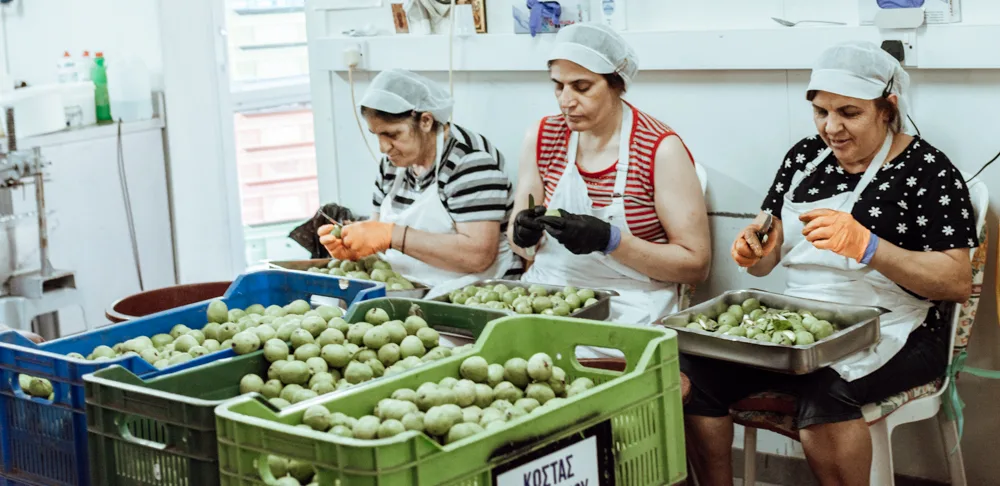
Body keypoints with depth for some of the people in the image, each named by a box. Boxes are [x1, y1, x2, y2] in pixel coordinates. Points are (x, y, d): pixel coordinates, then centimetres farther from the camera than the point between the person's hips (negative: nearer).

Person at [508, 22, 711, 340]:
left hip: (628, 310, -4)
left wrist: (609, 240, -21)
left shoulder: (661, 150, -9)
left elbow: (696, 264, -9)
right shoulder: (541, 138, 5)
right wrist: (523, 235, -10)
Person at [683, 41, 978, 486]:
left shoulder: (926, 170, -5)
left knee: (822, 389, -37)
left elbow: (958, 283, -12)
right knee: (692, 373, -18)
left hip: (891, 334, -5)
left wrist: (865, 246, -24)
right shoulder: (805, 156, 12)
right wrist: (754, 252, -10)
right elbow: (768, 258, 16)